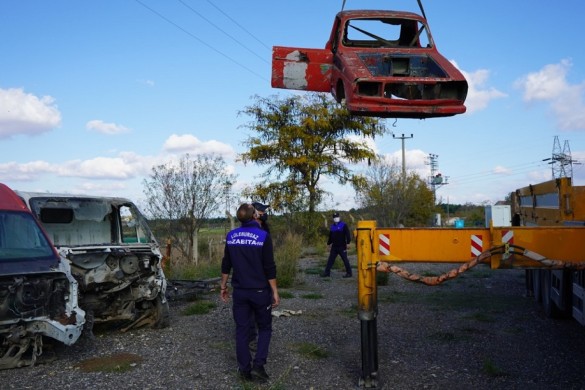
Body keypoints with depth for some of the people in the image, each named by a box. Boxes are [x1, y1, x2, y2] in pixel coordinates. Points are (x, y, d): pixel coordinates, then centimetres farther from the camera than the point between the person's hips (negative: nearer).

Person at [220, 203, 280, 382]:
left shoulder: (231, 236, 0)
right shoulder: (263, 236, -13)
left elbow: (226, 265, 7)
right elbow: (269, 268, -12)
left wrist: (223, 286, 18)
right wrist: (275, 291, -6)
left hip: (239, 291, 3)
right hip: (260, 291, -3)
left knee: (242, 330, 12)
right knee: (264, 328, 14)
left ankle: (245, 370, 17)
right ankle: (258, 364, 2)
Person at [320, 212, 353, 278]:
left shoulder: (343, 225, -5)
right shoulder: (332, 226, 14)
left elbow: (347, 234, -11)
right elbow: (330, 236, 22)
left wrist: (348, 242, -20)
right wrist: (328, 244, 24)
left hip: (342, 247, -6)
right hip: (334, 246, 6)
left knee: (345, 260, -1)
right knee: (330, 260, 5)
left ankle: (349, 273, 6)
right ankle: (327, 272, 9)